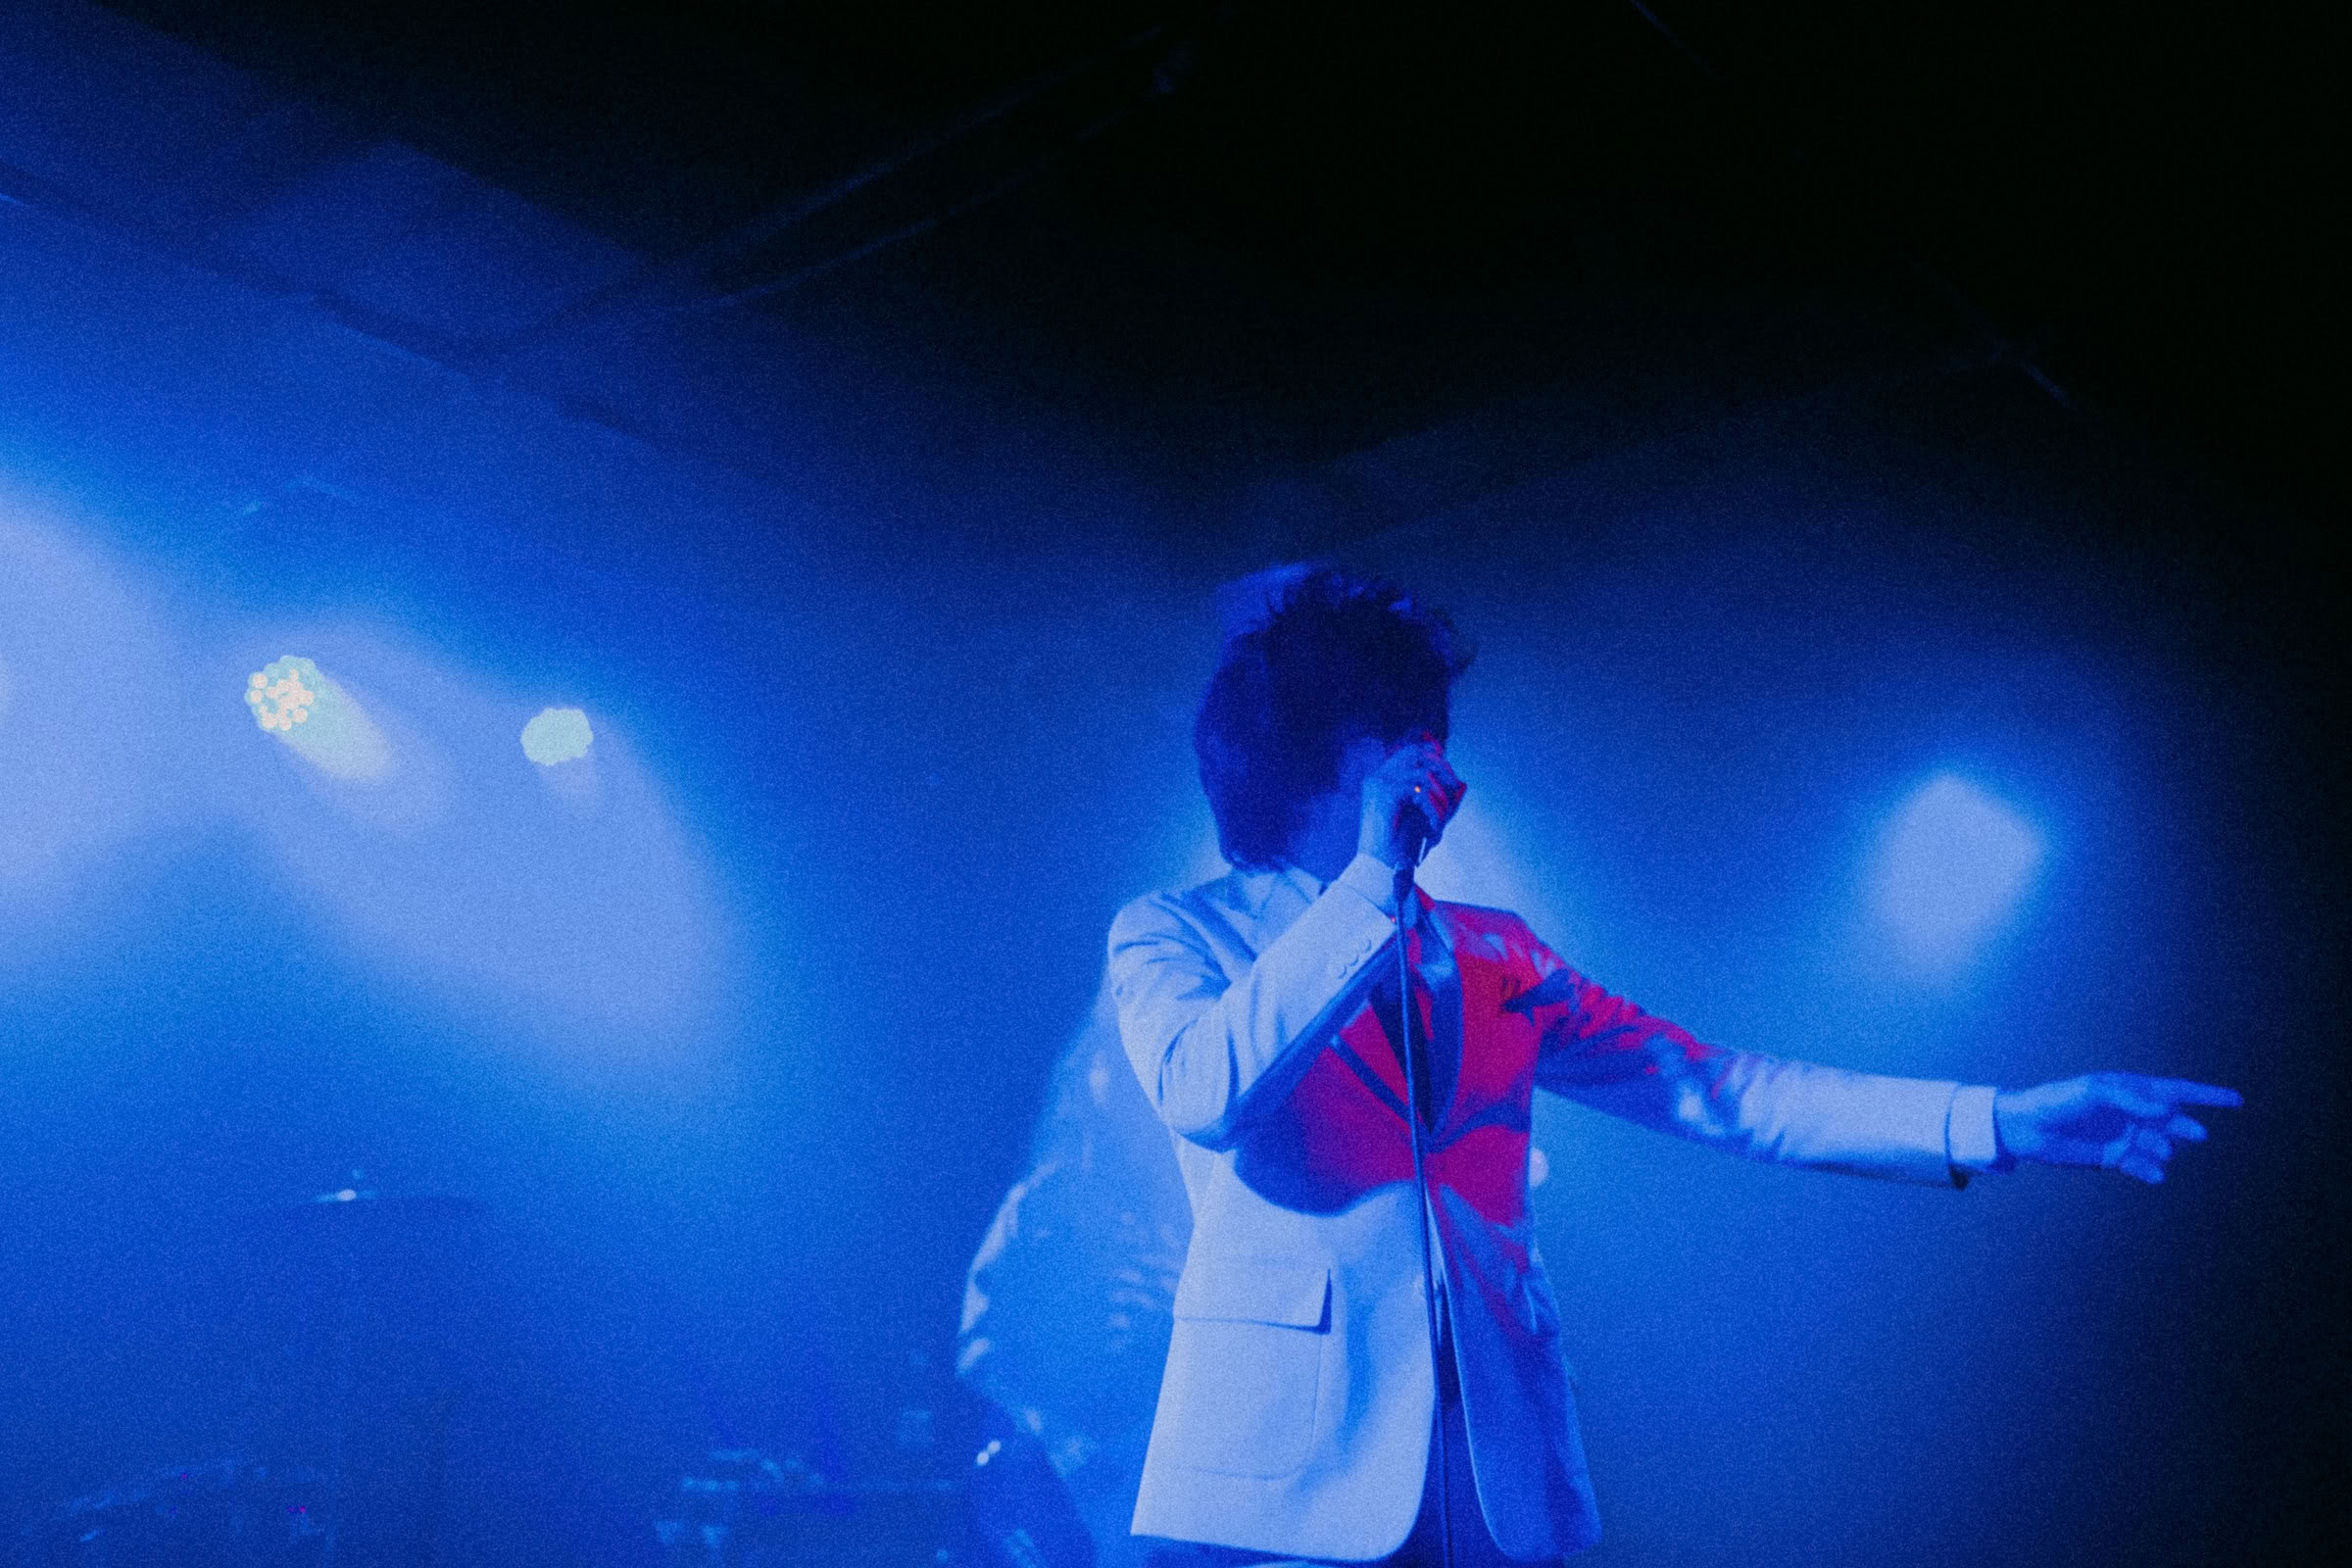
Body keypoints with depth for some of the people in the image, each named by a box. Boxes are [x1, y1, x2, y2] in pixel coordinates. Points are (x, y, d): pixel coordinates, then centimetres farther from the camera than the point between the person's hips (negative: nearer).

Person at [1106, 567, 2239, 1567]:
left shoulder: (1492, 956, 15)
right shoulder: (1175, 935, 5)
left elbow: (1712, 1090, 8)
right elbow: (1203, 1094, -16)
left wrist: (1994, 1123, -2)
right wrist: (1372, 881, -9)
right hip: (1285, 1472, -3)